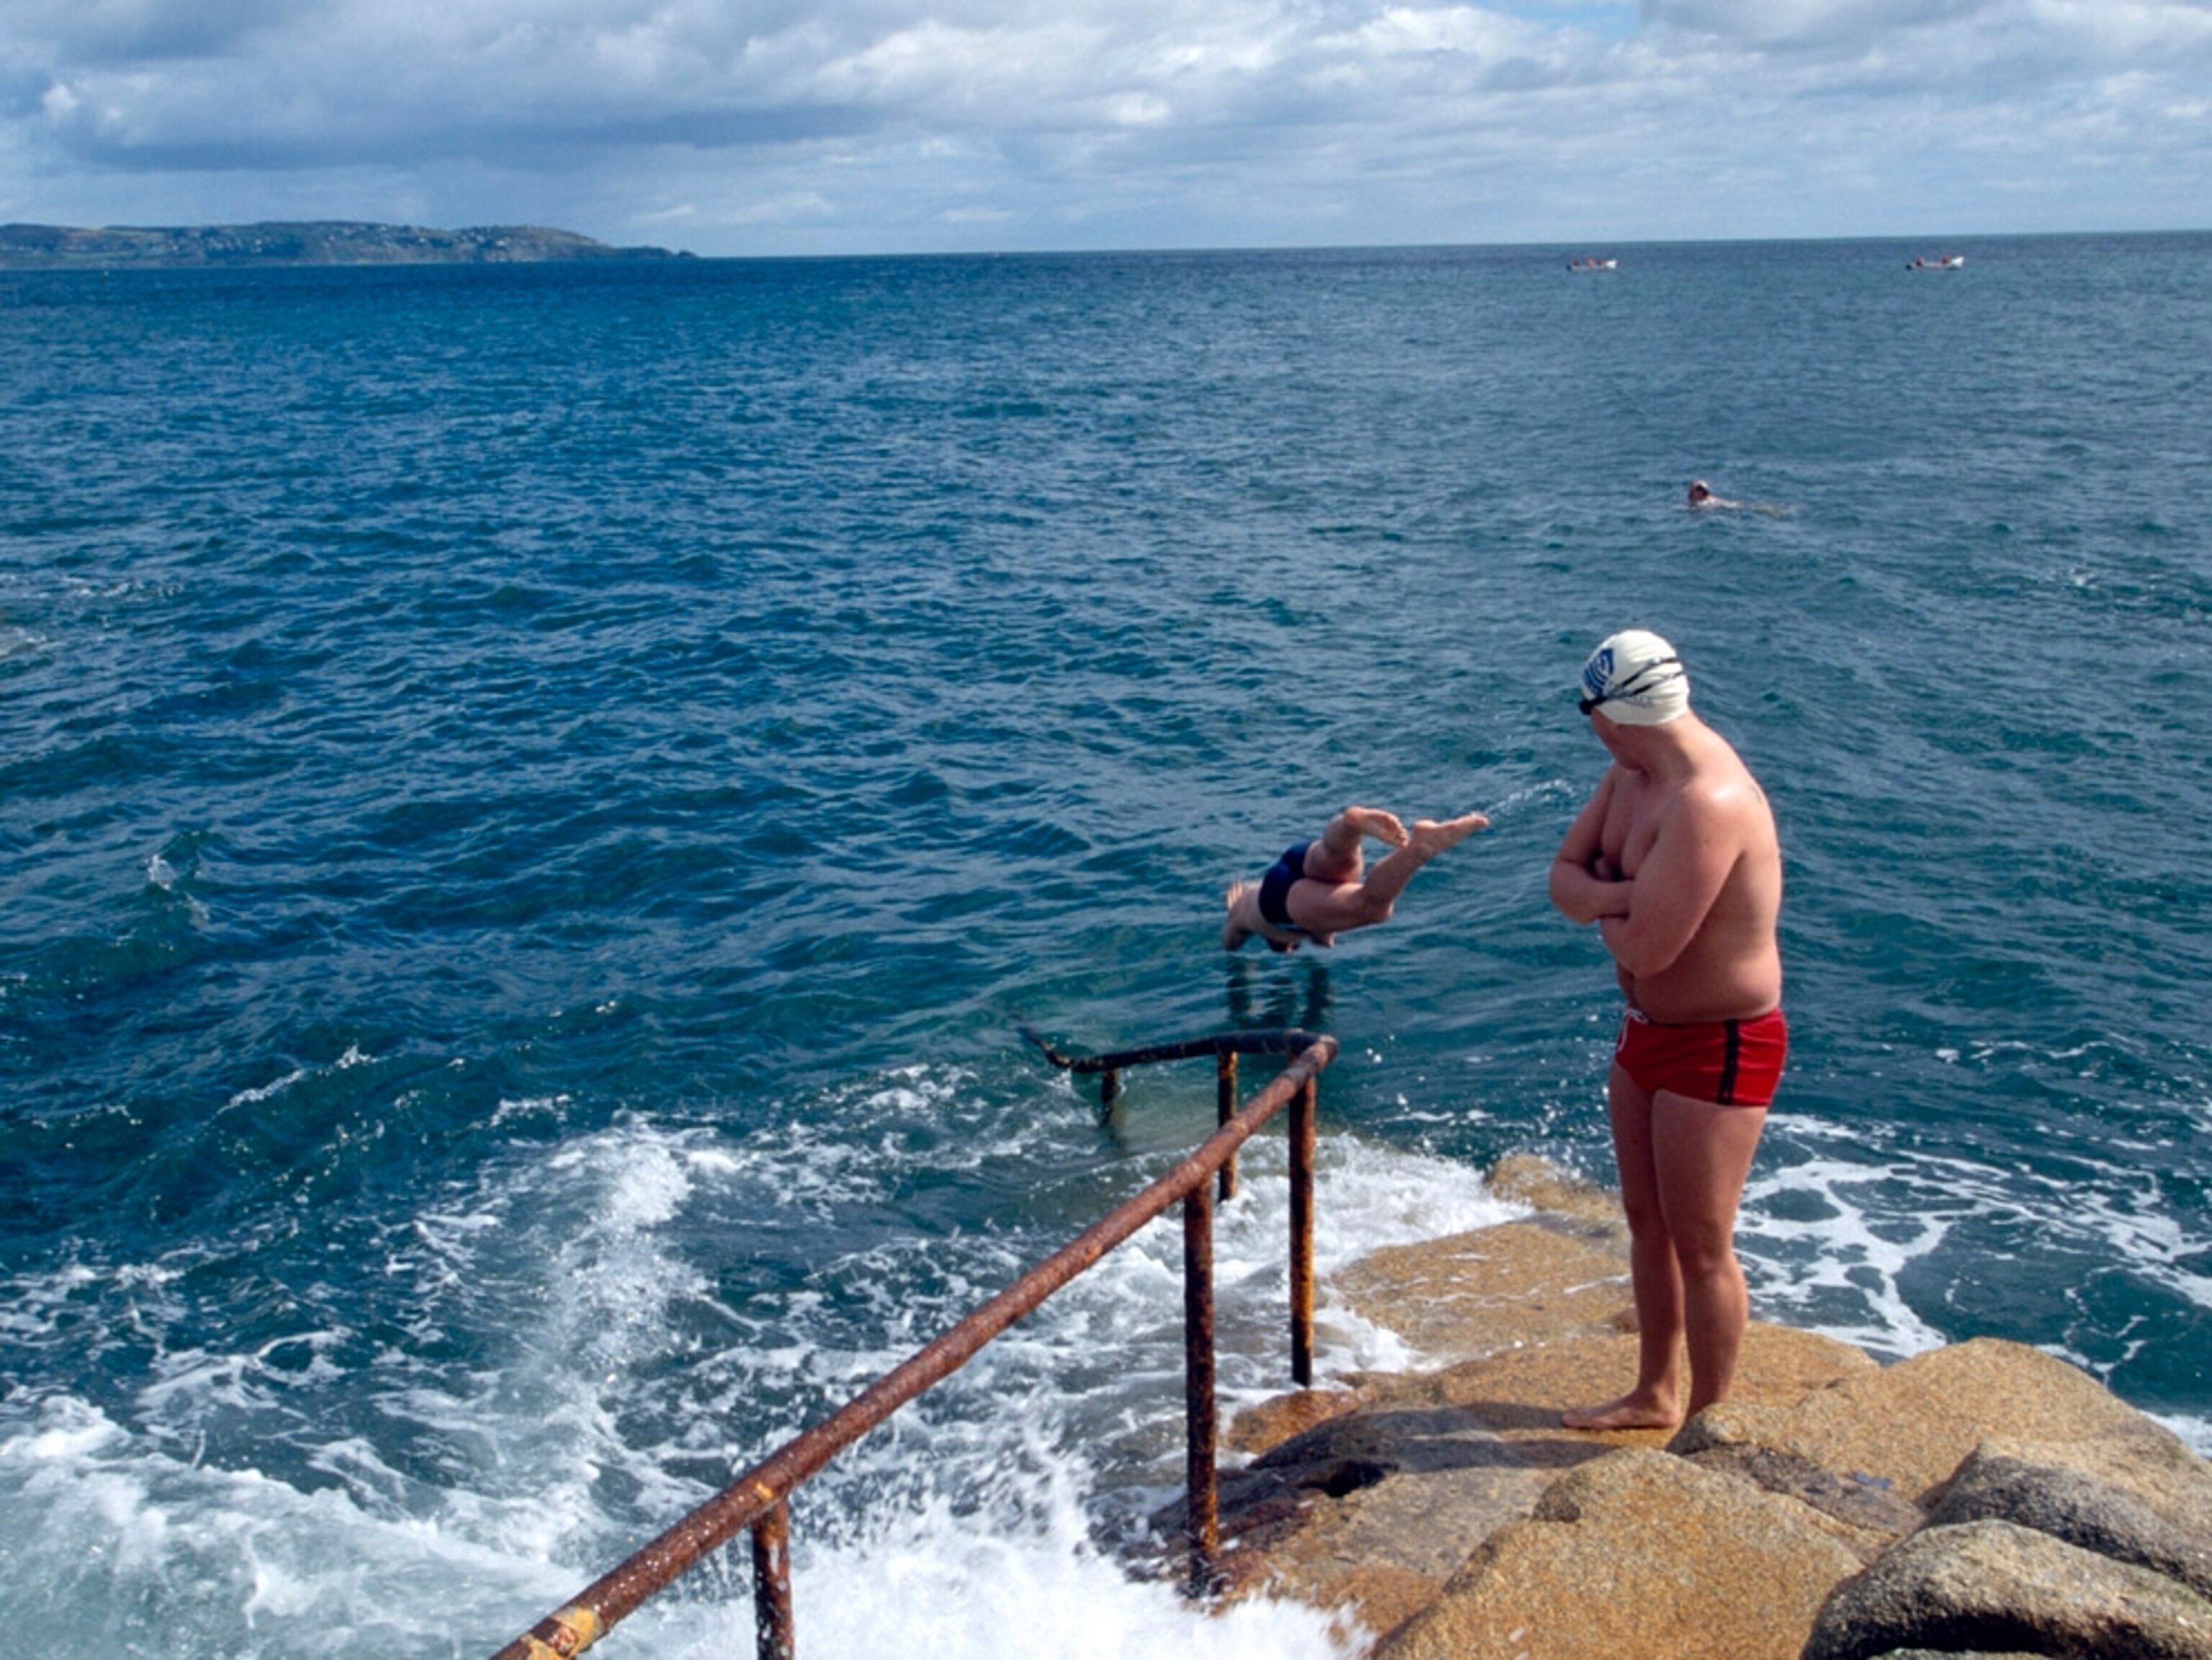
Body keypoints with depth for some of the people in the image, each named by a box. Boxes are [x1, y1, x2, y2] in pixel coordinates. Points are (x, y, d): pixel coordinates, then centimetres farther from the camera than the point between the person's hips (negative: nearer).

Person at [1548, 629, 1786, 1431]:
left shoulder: (1708, 802, -29)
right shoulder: (1632, 772, 2)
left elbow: (1643, 949, -30)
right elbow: (1565, 876, 5)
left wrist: (1604, 901, -8)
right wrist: (1623, 895, -17)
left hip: (1718, 1049, -10)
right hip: (1647, 1032, 10)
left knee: (1701, 1246, 3)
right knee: (1647, 1222, 20)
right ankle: (1656, 1395, 37)